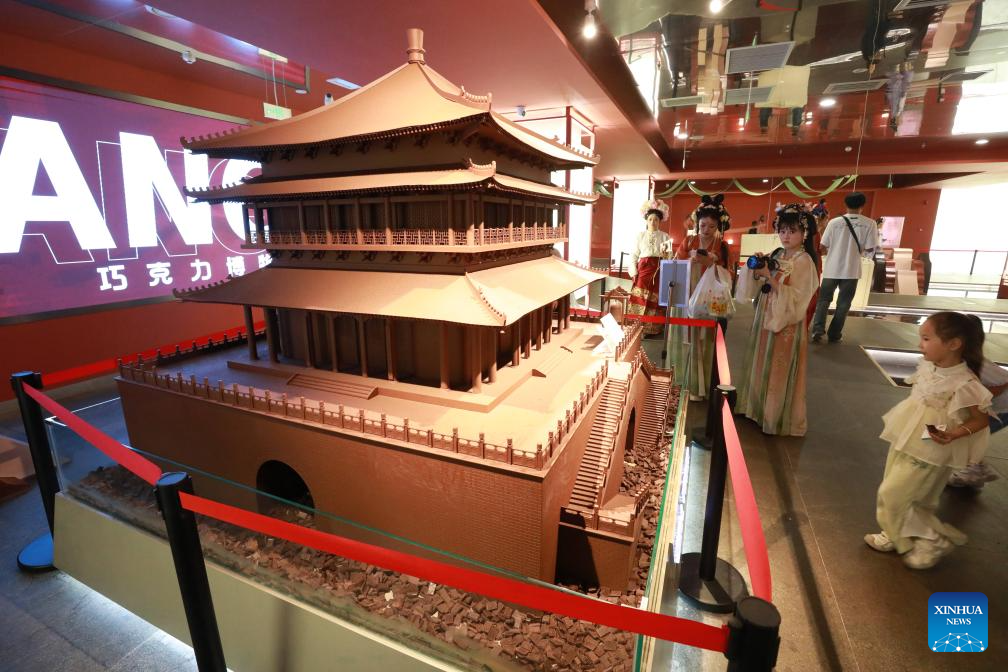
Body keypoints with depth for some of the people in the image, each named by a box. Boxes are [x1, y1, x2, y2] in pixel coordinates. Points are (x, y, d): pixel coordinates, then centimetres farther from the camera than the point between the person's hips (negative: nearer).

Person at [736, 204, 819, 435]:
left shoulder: (804, 261, -13)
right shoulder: (776, 255, 7)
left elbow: (795, 299, -20)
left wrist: (769, 277, -24)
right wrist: (757, 268, -8)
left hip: (786, 324, -7)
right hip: (766, 319, 7)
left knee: (780, 372, 3)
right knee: (762, 367, 16)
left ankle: (779, 418, 18)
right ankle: (760, 408, 31)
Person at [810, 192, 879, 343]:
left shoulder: (834, 222, -5)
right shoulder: (869, 224, -5)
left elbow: (822, 248, -2)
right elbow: (870, 250, -5)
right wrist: (858, 251, 17)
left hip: (831, 269, 0)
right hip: (851, 271, 0)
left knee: (824, 300, 11)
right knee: (843, 304, 11)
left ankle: (818, 330, -5)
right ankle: (834, 335, 15)